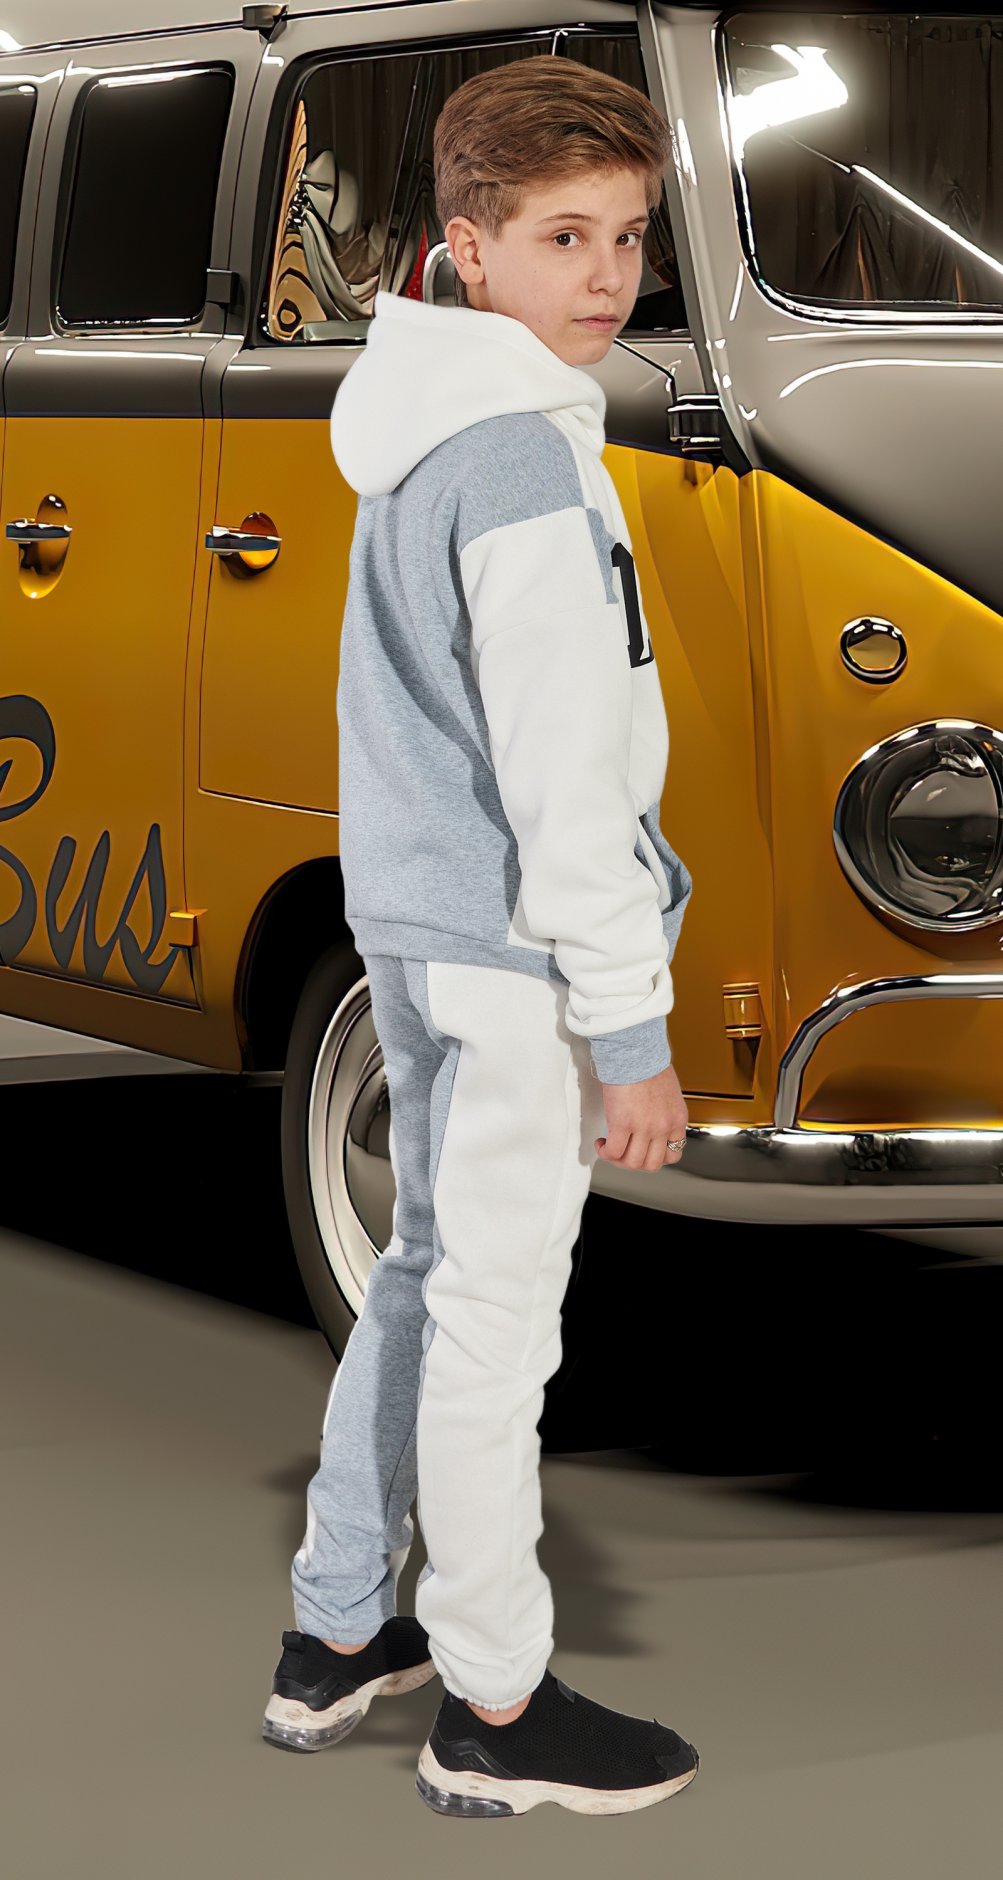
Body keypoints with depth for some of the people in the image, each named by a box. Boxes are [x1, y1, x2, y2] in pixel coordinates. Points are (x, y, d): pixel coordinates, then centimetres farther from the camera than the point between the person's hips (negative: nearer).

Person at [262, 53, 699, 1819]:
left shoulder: (420, 432, 11)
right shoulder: (524, 459, -21)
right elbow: (564, 780, -22)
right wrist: (630, 1029, -18)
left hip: (410, 913, 10)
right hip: (506, 945, -10)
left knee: (429, 1271, 20)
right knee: (496, 1312, 0)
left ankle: (336, 1634, 30)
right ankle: (495, 1712, 11)